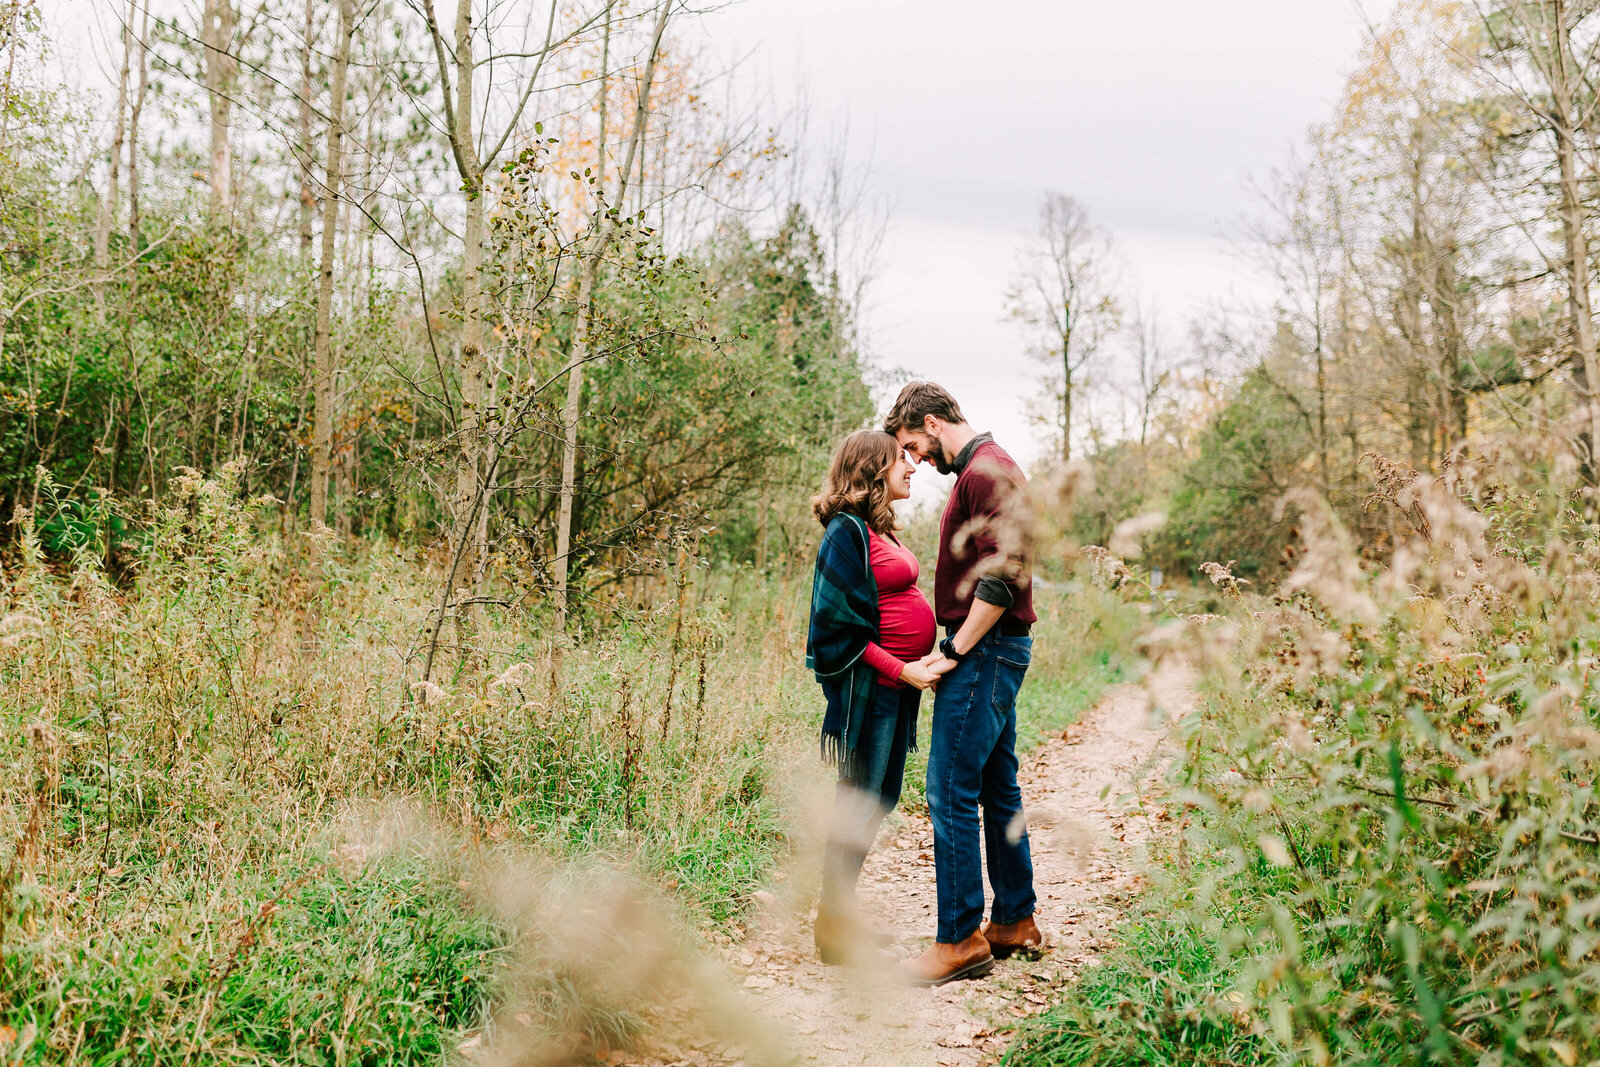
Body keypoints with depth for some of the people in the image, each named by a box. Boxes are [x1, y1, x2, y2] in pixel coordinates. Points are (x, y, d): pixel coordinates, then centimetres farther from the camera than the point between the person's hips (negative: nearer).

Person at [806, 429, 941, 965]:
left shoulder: (879, 529, 16)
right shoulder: (847, 531, -13)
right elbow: (841, 624, -17)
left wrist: (919, 664, 15)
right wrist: (901, 670, -18)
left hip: (899, 684, 10)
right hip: (871, 684, -10)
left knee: (881, 797, 15)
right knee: (859, 802, -2)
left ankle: (841, 915, 27)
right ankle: (834, 928, 11)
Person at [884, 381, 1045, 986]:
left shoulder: (985, 471, -13)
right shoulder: (984, 469, 19)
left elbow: (1001, 577, -21)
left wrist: (957, 651, -16)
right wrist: (957, 646, 15)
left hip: (985, 651, -11)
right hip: (994, 650, 11)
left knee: (951, 792, -8)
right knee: (998, 789, 14)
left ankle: (960, 940, -2)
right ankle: (1014, 922, 23)